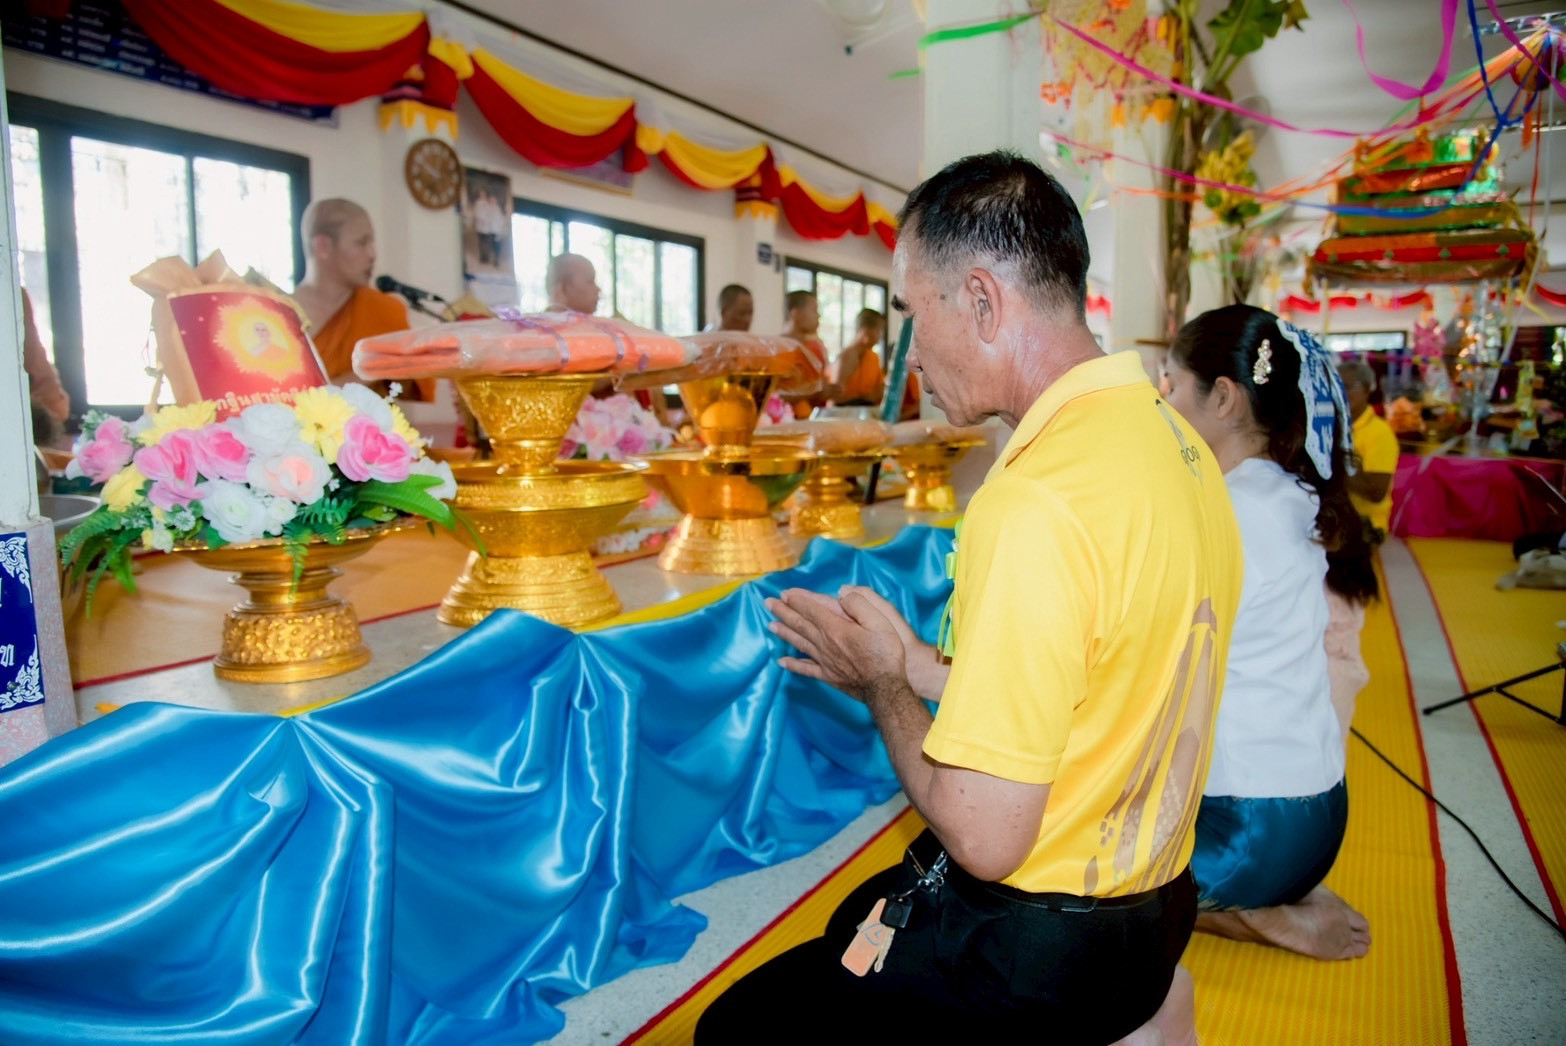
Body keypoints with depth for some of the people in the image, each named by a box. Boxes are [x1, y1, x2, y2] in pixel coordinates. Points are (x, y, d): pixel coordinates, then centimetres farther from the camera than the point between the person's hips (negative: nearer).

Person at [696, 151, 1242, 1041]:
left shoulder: (1036, 501, -28)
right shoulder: (1174, 438, 0)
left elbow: (983, 836, -24)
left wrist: (882, 680, -9)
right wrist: (910, 664, 8)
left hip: (1028, 955, -8)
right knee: (851, 924, 28)